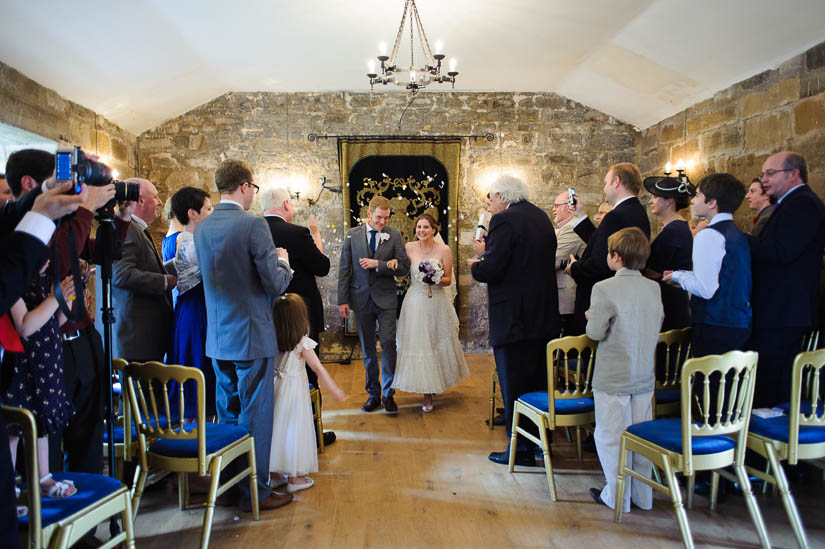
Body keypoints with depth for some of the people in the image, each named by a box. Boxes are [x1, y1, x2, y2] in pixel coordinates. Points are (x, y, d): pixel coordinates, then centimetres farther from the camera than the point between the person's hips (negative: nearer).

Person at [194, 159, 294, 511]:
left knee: (228, 413, 17)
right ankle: (256, 492, 14)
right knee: (256, 415, 3)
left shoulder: (202, 228, 6)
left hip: (218, 336, 7)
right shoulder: (253, 225, -16)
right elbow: (276, 285, -17)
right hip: (251, 335, -7)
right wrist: (282, 262, 4)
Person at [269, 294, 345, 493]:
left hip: (275, 387, 5)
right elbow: (319, 370, -13)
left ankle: (274, 473, 25)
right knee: (293, 430, 5)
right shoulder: (302, 344, -16)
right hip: (294, 390, -5)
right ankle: (294, 477, 14)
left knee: (275, 428, 14)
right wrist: (335, 390, -6)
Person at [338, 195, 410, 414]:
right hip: (361, 299, 1)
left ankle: (388, 394, 7)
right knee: (367, 349, 9)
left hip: (385, 299, -1)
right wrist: (343, 300, -1)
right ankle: (373, 394, 20)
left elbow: (404, 268, -3)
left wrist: (378, 264, -15)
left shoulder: (394, 236, 1)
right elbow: (344, 269, 3)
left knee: (388, 343, -7)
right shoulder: (352, 234, 4)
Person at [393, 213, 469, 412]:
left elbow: (448, 279, 2)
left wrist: (436, 280, -18)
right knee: (417, 345, 1)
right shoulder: (409, 248, -2)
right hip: (415, 302, 0)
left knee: (439, 343, 8)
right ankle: (427, 393, 14)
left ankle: (436, 382, 30)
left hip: (437, 302, 0)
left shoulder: (444, 250, -4)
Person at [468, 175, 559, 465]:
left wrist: (476, 265, 0)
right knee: (539, 382, 19)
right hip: (544, 316, 9)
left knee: (514, 387, 3)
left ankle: (521, 450, 11)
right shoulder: (541, 217, 12)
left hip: (514, 319, -9)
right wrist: (487, 253, 16)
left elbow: (492, 270, -21)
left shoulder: (505, 220, -15)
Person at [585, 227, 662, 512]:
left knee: (610, 436, 7)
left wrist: (591, 317, 3)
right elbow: (657, 324, 11)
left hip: (612, 378, -6)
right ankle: (643, 496, 26)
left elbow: (595, 332, -18)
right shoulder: (653, 288, 1)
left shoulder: (604, 288, -17)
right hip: (644, 376, 6)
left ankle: (617, 497, 14)